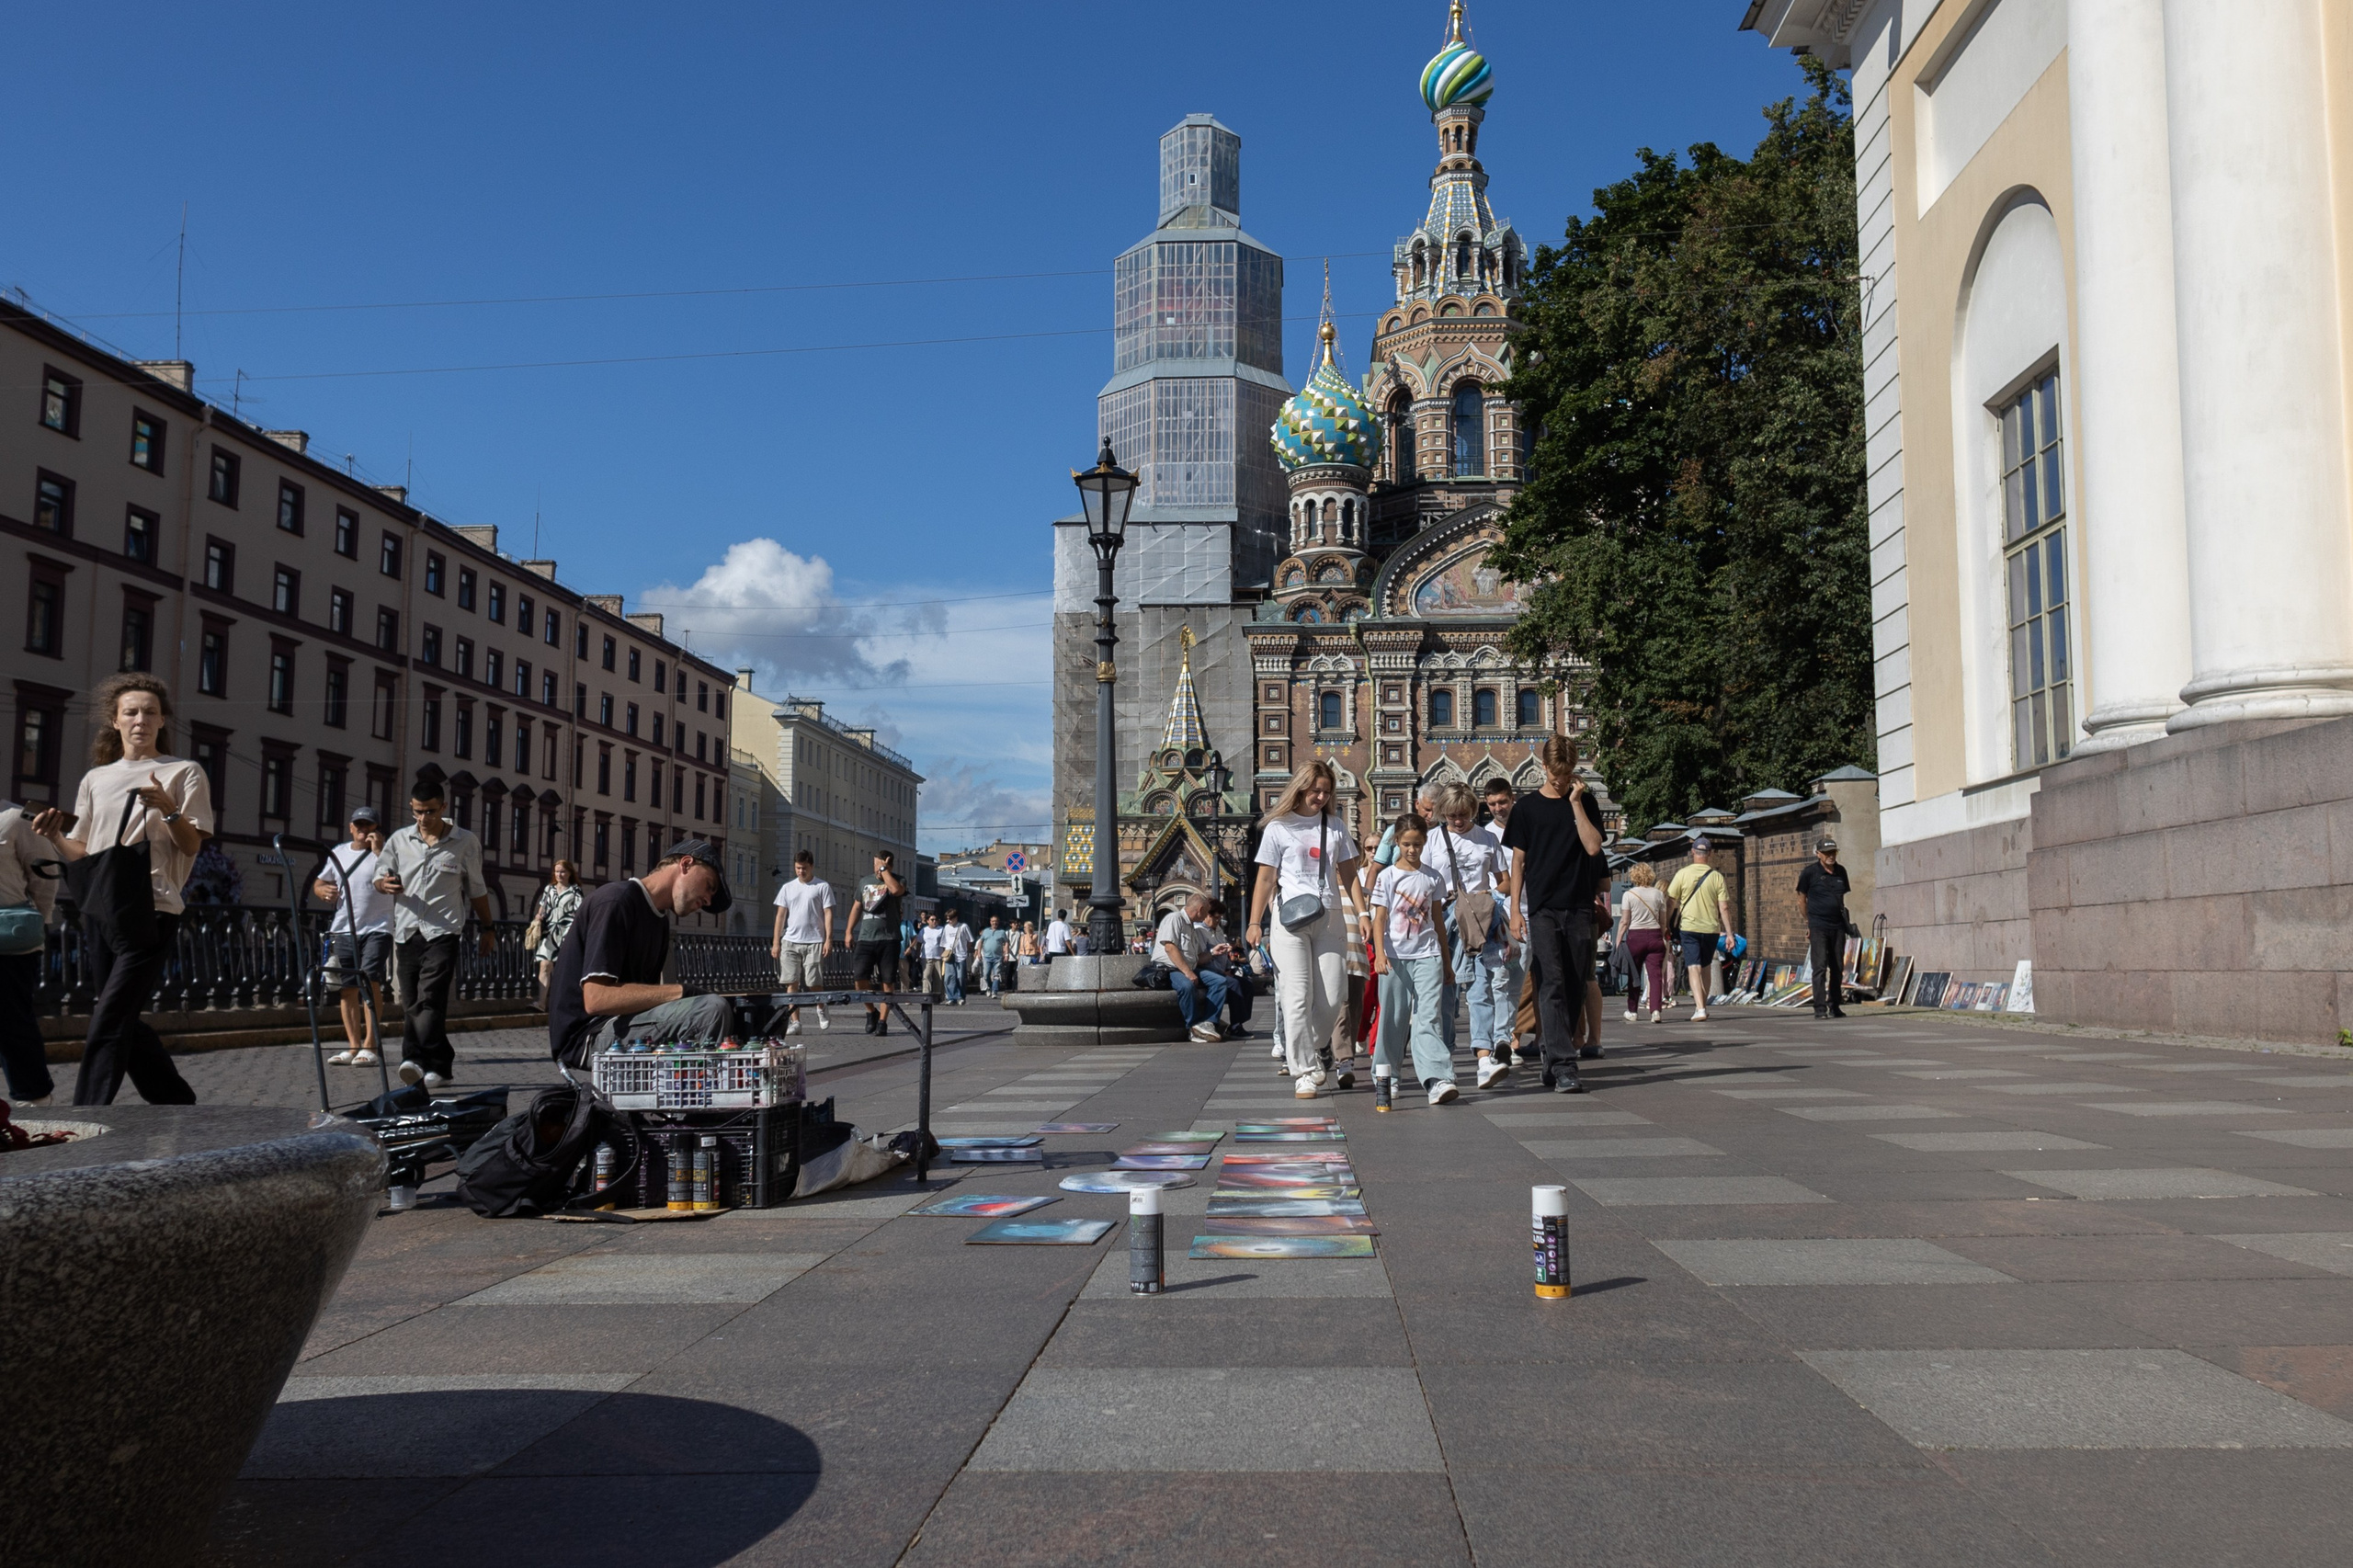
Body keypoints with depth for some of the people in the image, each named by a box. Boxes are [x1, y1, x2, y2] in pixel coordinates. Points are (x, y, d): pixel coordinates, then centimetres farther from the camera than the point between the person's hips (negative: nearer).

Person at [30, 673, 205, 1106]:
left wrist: (170, 810, -21)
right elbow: (84, 855, 17)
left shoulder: (184, 773, 2)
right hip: (99, 910, 6)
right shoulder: (96, 779, 16)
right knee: (124, 1023, 11)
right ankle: (179, 1106, 25)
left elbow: (192, 846, -3)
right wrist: (54, 837, -3)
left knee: (107, 1023, -12)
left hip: (150, 911, -6)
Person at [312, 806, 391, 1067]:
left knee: (370, 983, -15)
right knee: (349, 988, 5)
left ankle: (369, 1047, -14)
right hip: (343, 930, 5)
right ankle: (353, 1046, 11)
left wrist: (378, 850, -18)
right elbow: (318, 883, 23)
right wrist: (323, 890, 0)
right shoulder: (338, 853, 15)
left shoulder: (384, 851, 0)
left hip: (376, 930, -5)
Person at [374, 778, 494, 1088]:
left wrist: (486, 928, 18)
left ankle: (418, 1060, -26)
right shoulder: (399, 840, 12)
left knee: (430, 1000, -17)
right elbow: (380, 874, 19)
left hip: (442, 931, -4)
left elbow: (476, 889, 14)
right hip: (406, 932, 4)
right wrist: (385, 883, -5)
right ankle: (439, 1065, 7)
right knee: (410, 1003, 2)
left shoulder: (466, 841, 6)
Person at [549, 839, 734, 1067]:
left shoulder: (658, 918, 16)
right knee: (713, 1010, -24)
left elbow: (645, 991, 9)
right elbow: (596, 998, -23)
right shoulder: (616, 901, -14)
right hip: (589, 1035, -10)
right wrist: (682, 993, -21)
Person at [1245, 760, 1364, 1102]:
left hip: (1329, 919, 3)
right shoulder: (1278, 828, 3)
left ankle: (1311, 1050, 24)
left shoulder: (1335, 826, 13)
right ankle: (1304, 1072, 0)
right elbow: (1265, 879, 3)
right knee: (1298, 997, -6)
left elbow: (1348, 874, 15)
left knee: (1332, 998, 0)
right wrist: (1255, 923, -3)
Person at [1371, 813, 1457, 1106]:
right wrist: (1380, 953, -16)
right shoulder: (1387, 877, 2)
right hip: (1395, 956, -1)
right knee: (1393, 1018, 7)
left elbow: (1438, 919, 15)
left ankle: (1437, 1080, -20)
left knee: (1427, 1017, -10)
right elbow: (1379, 919, -3)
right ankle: (1387, 1076, 21)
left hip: (1427, 955, 1)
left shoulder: (1433, 878, 9)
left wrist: (1446, 960, 17)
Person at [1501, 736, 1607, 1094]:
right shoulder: (1527, 808, 6)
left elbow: (1593, 847, -4)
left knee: (1575, 986, 4)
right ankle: (1564, 1067, -17)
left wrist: (1575, 803, -7)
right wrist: (1515, 910, 0)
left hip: (1579, 907, 2)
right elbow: (1518, 862, 7)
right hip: (1542, 908, -2)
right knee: (1554, 983, -12)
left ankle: (1554, 1061, 16)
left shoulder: (1585, 802, 10)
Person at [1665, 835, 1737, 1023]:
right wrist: (1729, 933, 1)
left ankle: (1700, 1009, -20)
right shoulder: (1717, 877, -1)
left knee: (1694, 969, -6)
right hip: (1711, 929, 2)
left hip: (1690, 928, -2)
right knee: (1705, 968, 18)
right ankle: (1703, 1006, 24)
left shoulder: (1683, 874, -5)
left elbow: (1671, 903, 1)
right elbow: (1724, 907, -2)